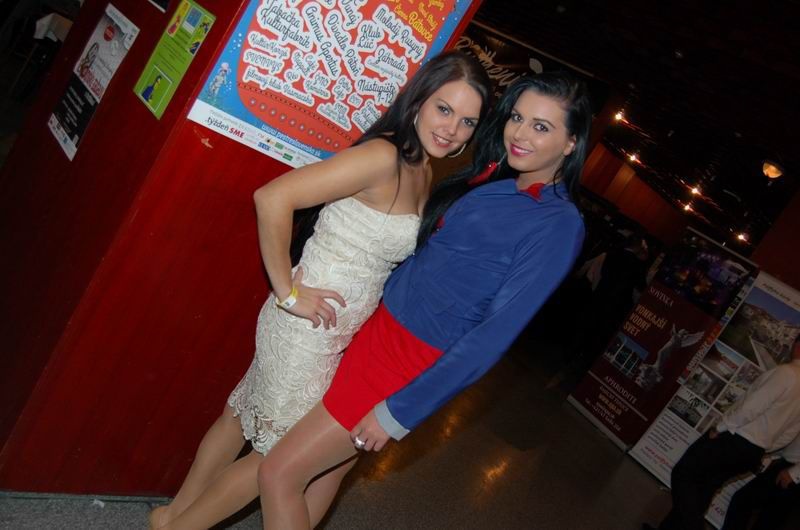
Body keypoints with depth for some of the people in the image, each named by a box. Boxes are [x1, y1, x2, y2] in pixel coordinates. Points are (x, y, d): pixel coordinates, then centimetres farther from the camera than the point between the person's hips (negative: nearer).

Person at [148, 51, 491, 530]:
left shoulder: (423, 173, 6)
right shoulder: (383, 156, -22)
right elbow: (272, 198, -27)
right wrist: (287, 291, -21)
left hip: (341, 336, 8)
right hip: (311, 328, -8)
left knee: (247, 415, 21)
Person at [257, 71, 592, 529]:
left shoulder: (560, 223, -15)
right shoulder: (490, 176, 7)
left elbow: (496, 332, -18)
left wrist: (401, 411, -17)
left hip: (416, 363, -7)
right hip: (378, 329, 7)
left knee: (280, 475, -3)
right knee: (326, 471, 18)